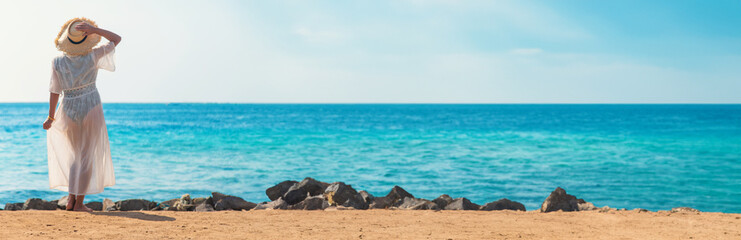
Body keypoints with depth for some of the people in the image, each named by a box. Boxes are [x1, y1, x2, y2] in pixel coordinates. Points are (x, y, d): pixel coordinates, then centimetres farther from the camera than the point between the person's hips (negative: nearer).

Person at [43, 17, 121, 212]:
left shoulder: (58, 62, -8)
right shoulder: (92, 56, -12)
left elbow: (55, 92, -2)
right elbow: (116, 39, 0)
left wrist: (51, 117, 9)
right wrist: (94, 30, -12)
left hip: (69, 111, 3)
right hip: (91, 108, -3)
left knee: (76, 155, 20)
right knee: (88, 156, 5)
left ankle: (71, 198, 13)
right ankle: (79, 203, 6)